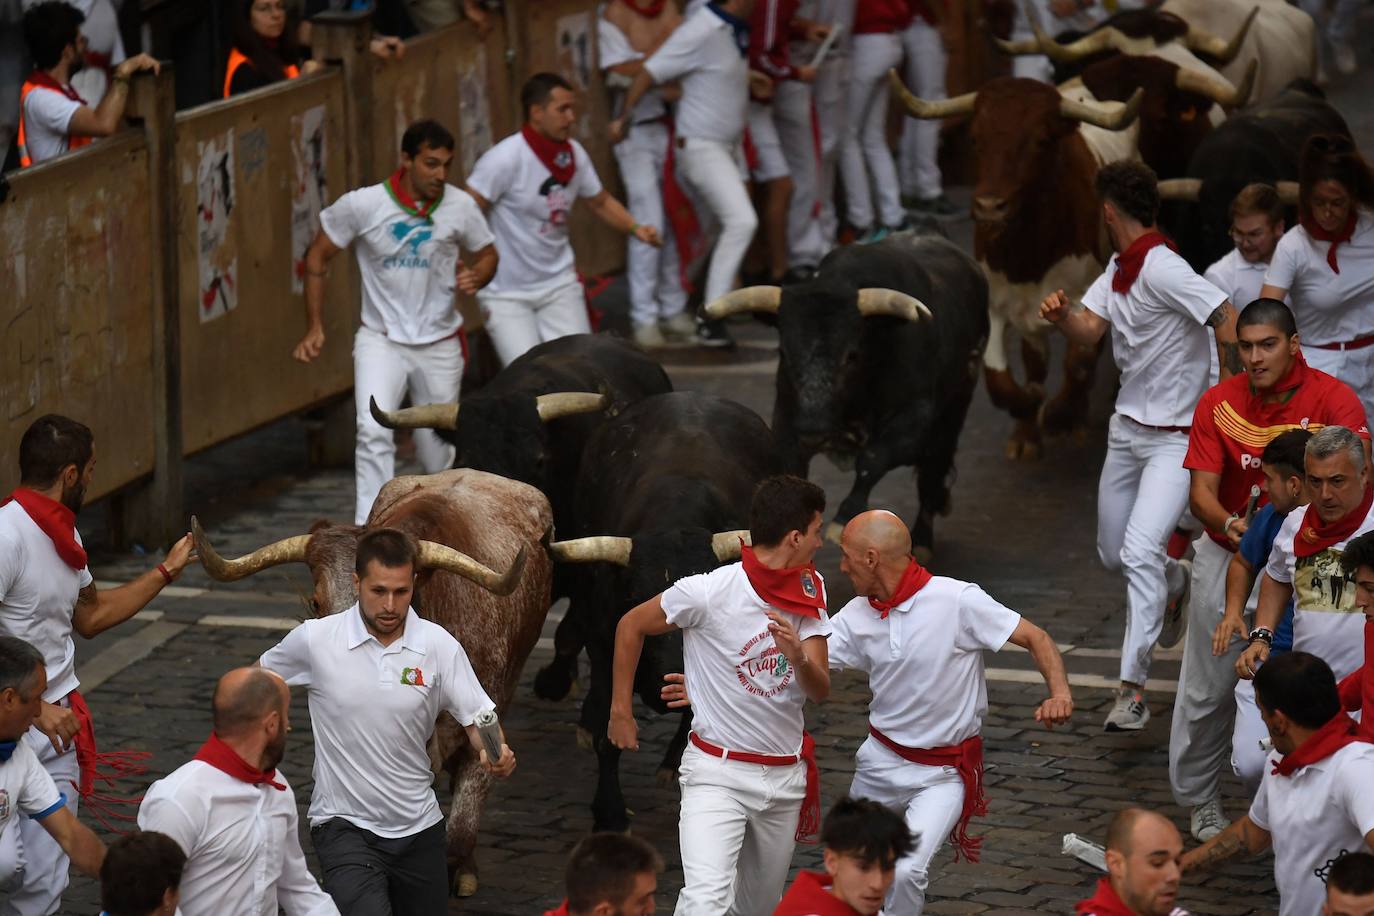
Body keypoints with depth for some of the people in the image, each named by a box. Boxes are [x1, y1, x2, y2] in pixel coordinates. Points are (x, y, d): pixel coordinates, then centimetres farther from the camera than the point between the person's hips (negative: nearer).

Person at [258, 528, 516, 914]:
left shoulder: (439, 646, -7)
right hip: (344, 826, -3)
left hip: (420, 828, 3)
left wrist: (495, 753, -28)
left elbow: (478, 719, -6)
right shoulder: (315, 639, -9)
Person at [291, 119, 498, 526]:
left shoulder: (461, 206, -7)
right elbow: (317, 257, 0)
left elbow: (487, 254, 11)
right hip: (381, 340, -2)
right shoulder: (362, 205, -13)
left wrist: (477, 276, -14)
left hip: (439, 343, 2)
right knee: (373, 431, -25)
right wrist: (315, 327, -3)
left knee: (439, 454, 11)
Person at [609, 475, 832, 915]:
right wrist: (620, 712, 4)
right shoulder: (710, 591, -16)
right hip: (717, 772, -6)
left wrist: (799, 658, -27)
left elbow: (819, 691, -4)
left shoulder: (810, 593, 1)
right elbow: (631, 626, -1)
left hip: (785, 776, 6)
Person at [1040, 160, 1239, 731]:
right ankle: (1175, 580, 51)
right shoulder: (1117, 269, 8)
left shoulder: (1162, 269, -21)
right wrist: (1061, 316, -24)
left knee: (1140, 550, -21)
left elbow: (1229, 324, -25)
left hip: (1176, 438, -9)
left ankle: (1133, 689, -19)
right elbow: (1090, 329, -1)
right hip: (1127, 427, 9)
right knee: (1114, 554, 19)